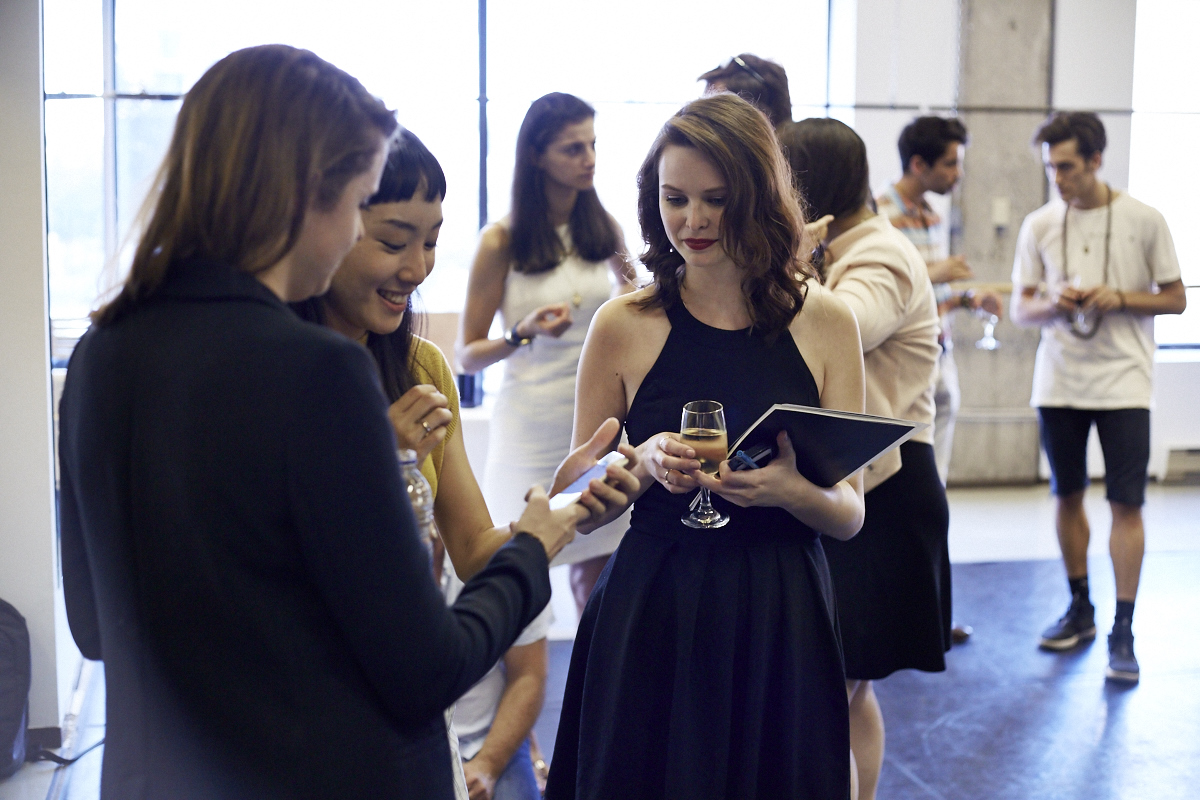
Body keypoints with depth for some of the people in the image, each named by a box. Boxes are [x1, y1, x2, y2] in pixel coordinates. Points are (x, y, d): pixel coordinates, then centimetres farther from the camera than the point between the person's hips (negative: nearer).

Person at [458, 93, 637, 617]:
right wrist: (523, 334, -20)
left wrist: (631, 287, 2)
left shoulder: (605, 229, 7)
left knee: (599, 571, 6)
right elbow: (468, 354, -3)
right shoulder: (502, 240, -3)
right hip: (533, 424, -3)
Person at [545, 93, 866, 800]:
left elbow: (850, 514, 0)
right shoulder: (624, 325, -3)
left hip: (781, 627, 1)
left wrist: (788, 489, -21)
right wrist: (646, 464, -17)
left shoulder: (824, 322, -1)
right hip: (650, 624, 0)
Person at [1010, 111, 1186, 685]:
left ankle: (1123, 632, 1)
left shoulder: (1143, 221, -2)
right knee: (1067, 496, 11)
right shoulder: (1039, 225, 4)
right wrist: (1052, 304, -14)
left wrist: (1121, 298, -14)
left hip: (1122, 381, -3)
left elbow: (1176, 298, 3)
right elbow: (1020, 307, 8)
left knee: (1126, 504, -5)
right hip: (1059, 381, 3)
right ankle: (1080, 610, 27)